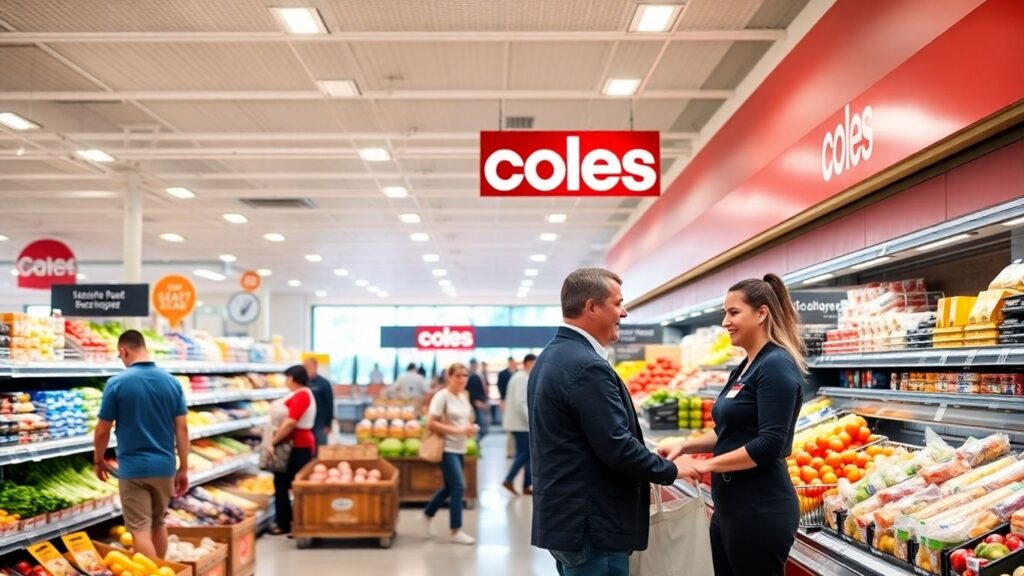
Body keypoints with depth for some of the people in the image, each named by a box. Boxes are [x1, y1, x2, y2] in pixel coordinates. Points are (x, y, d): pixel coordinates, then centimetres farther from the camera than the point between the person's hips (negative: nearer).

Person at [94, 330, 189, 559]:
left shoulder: (117, 383, -10)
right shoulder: (172, 382, 0)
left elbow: (103, 430, -5)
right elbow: (182, 429, 0)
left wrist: (99, 460, 13)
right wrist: (184, 468, 6)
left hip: (133, 468, -4)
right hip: (164, 466, 4)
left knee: (141, 530, 0)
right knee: (159, 524, 20)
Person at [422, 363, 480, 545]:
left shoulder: (464, 397, 9)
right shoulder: (442, 396, -15)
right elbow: (431, 423, -20)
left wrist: (471, 428, -5)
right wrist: (457, 430, -24)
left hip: (459, 449, 8)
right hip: (447, 449, -8)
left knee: (450, 488, 16)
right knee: (458, 487, -8)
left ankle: (428, 514, 37)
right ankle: (455, 531, 3)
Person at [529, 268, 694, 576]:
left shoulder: (550, 357, 11)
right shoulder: (587, 367, -21)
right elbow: (617, 448, -22)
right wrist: (671, 470, -7)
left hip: (563, 516, 10)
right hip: (589, 525, -10)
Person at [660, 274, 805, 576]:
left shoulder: (776, 366, -16)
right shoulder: (745, 368, 11)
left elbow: (769, 444, -22)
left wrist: (708, 464, -16)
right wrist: (686, 446, 5)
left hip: (760, 511, -9)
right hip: (730, 507, 9)